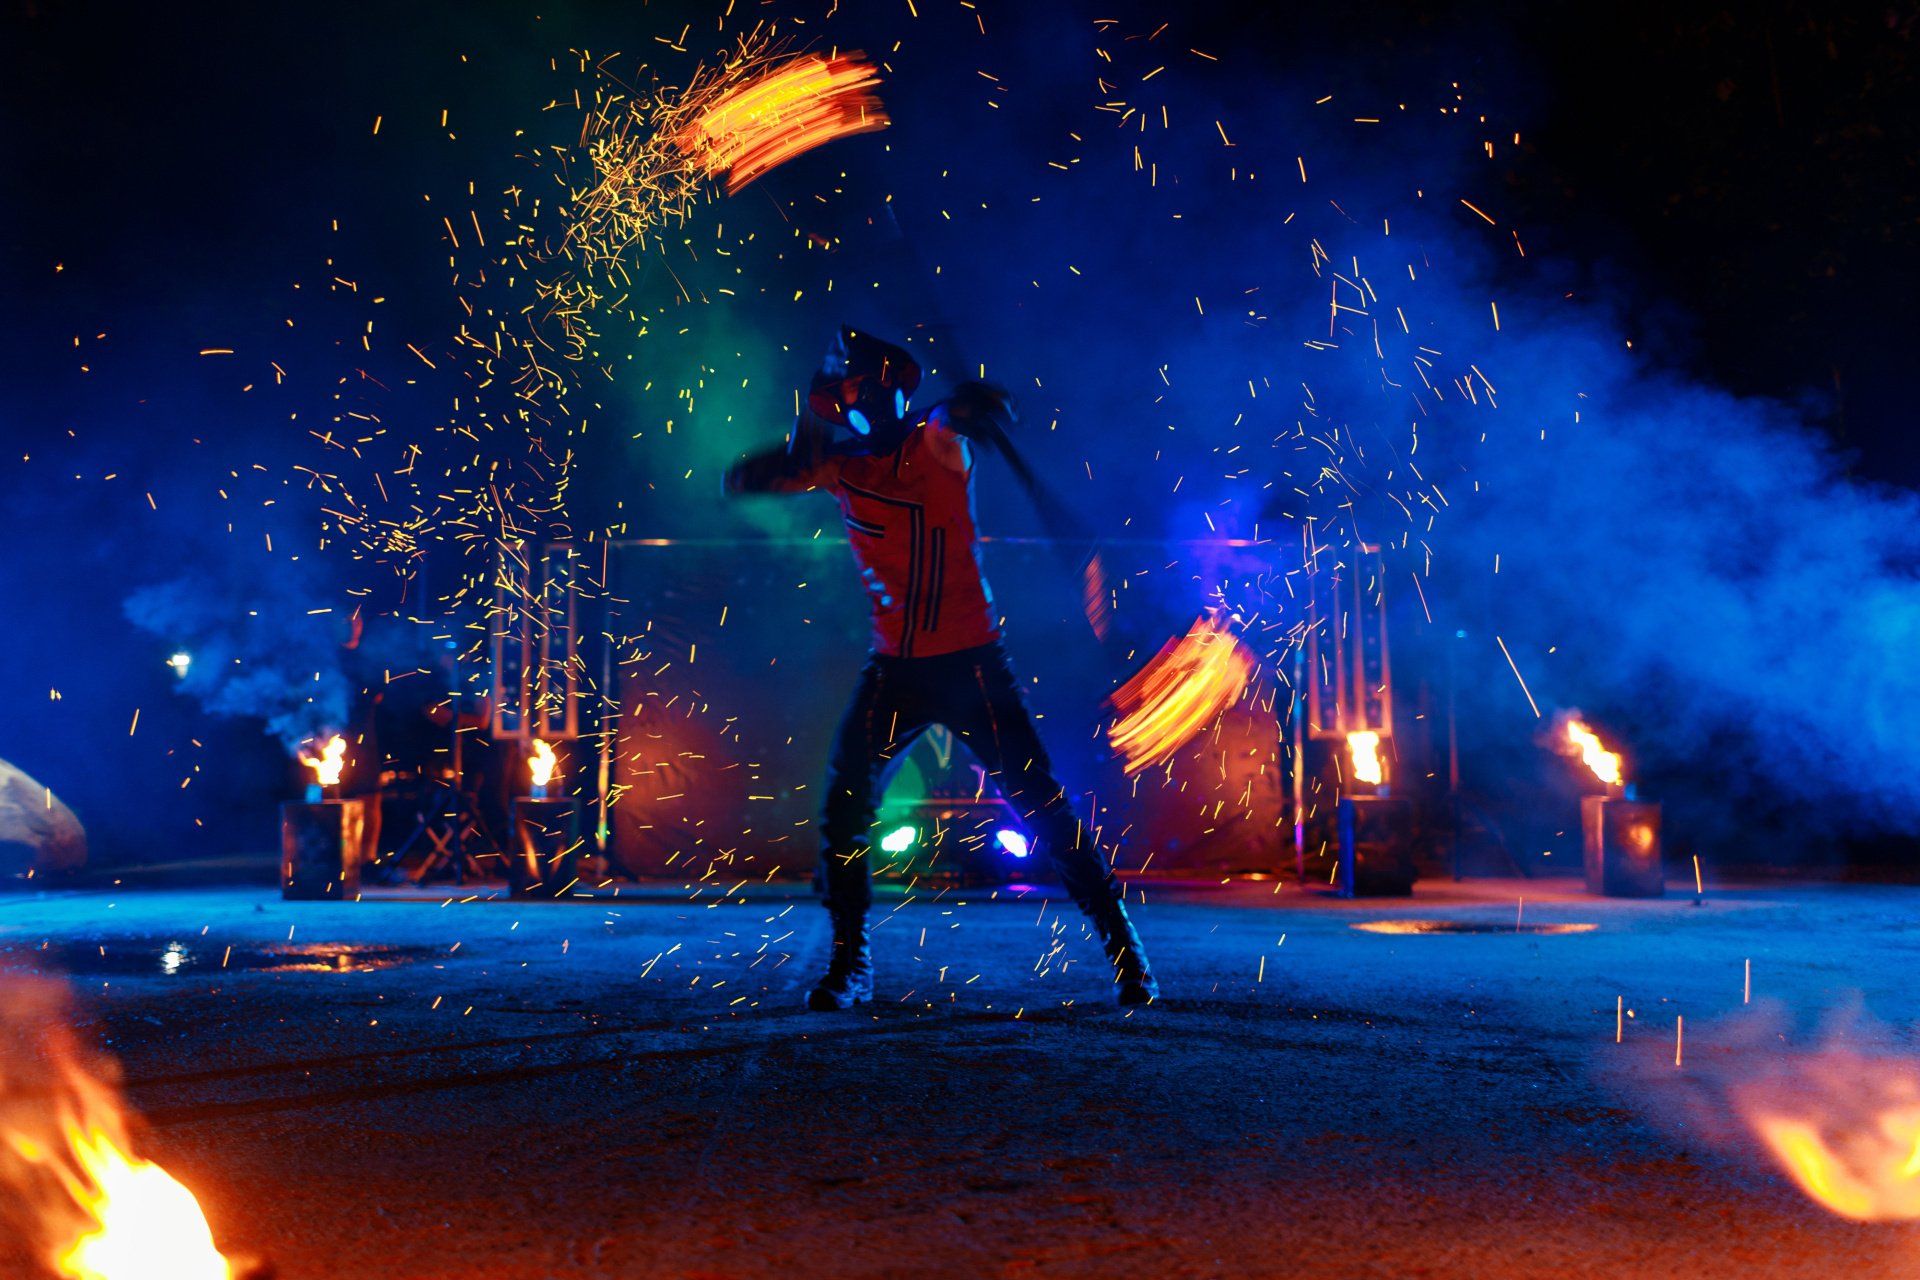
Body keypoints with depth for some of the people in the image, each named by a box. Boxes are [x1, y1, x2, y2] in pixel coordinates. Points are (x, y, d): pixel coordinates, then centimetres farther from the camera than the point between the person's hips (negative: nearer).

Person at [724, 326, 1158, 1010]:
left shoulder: (937, 445, -10)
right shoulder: (837, 461, 2)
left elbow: (987, 413, -30)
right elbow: (739, 484, -2)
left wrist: (968, 408, -51)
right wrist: (795, 448, -18)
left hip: (972, 664, -4)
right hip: (893, 669, 4)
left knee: (1043, 809, -5)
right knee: (843, 807, -3)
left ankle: (1124, 948, 5)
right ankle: (849, 965, 11)